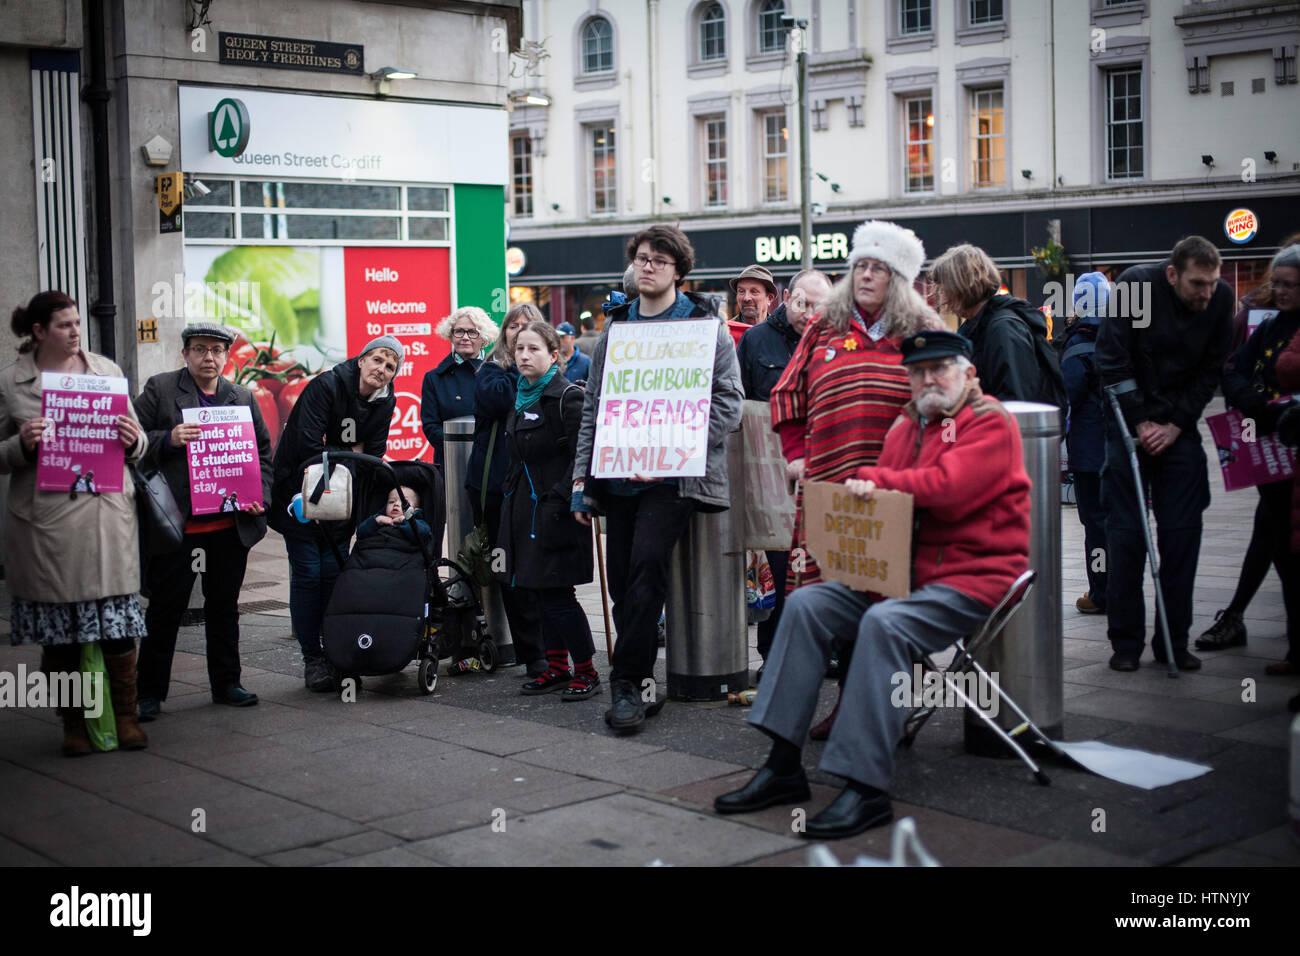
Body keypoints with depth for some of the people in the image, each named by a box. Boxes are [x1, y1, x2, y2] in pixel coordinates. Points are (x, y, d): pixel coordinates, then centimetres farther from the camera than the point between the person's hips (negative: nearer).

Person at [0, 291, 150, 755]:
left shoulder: (106, 370, 11)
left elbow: (138, 444, 16)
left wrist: (132, 441, -6)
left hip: (107, 513, 1)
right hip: (45, 517, -1)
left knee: (117, 623, 1)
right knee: (57, 630, 4)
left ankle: (125, 717, 14)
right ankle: (73, 724, 17)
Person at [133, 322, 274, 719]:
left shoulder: (243, 398, 13)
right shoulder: (159, 389, 2)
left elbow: (263, 450, 18)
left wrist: (261, 496, 4)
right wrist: (168, 440, -20)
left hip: (231, 522, 4)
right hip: (177, 520, -4)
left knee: (224, 605, 13)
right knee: (166, 607, 1)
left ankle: (226, 683, 23)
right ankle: (149, 692, 9)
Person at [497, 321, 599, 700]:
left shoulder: (567, 396, -11)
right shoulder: (520, 398, 14)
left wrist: (560, 501, -19)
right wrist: (509, 495, 15)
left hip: (555, 509, -8)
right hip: (524, 508, 8)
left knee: (556, 594, -7)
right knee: (539, 593, 11)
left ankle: (586, 671, 5)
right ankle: (556, 668, 20)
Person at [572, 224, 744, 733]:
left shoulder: (705, 326, 3)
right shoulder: (616, 329, 16)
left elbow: (728, 402, -4)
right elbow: (592, 406, 18)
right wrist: (582, 479, 10)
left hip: (673, 476, -5)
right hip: (619, 475, 5)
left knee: (646, 562, -20)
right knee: (622, 578, 3)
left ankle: (627, 683, -12)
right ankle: (641, 686, 15)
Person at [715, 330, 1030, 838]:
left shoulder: (991, 423, -6)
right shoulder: (908, 425, 19)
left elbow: (947, 487, -21)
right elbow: (880, 495, 18)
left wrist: (872, 479, -11)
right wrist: (864, 491, -6)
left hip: (971, 576, -8)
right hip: (904, 570, 8)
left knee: (884, 622, -34)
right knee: (806, 605, -8)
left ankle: (867, 788, -32)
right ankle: (783, 767, -8)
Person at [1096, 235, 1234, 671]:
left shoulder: (1221, 298, -6)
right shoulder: (1135, 285, -16)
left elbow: (1211, 370, 1)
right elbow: (1111, 362, -12)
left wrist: (1174, 426, -6)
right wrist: (1142, 423, -12)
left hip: (1180, 428, 3)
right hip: (1129, 422, -3)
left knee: (1183, 532, 0)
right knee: (1126, 532, -3)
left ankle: (1174, 641, 9)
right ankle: (1125, 642, 6)